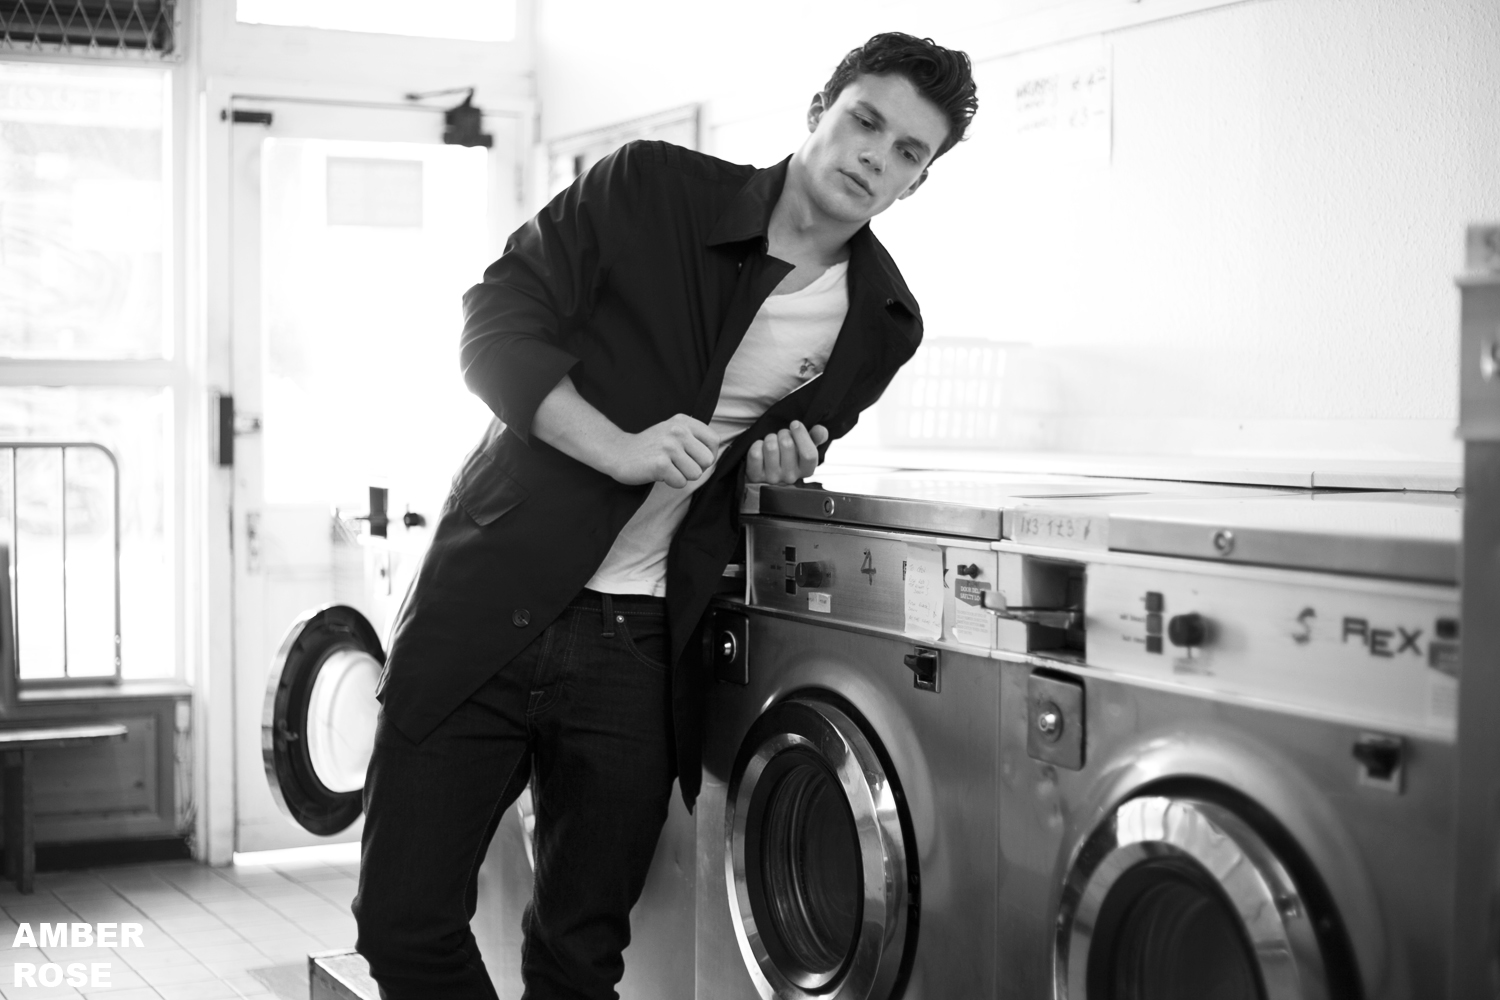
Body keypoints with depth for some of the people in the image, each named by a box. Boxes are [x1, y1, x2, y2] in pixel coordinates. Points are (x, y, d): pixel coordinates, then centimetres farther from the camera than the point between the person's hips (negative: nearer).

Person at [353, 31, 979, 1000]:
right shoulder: (652, 189, -4)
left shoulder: (879, 324, 4)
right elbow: (498, 322, -7)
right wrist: (622, 449, -20)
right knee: (406, 921, 1)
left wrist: (780, 463, -4)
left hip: (635, 643, 2)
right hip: (489, 602, -1)